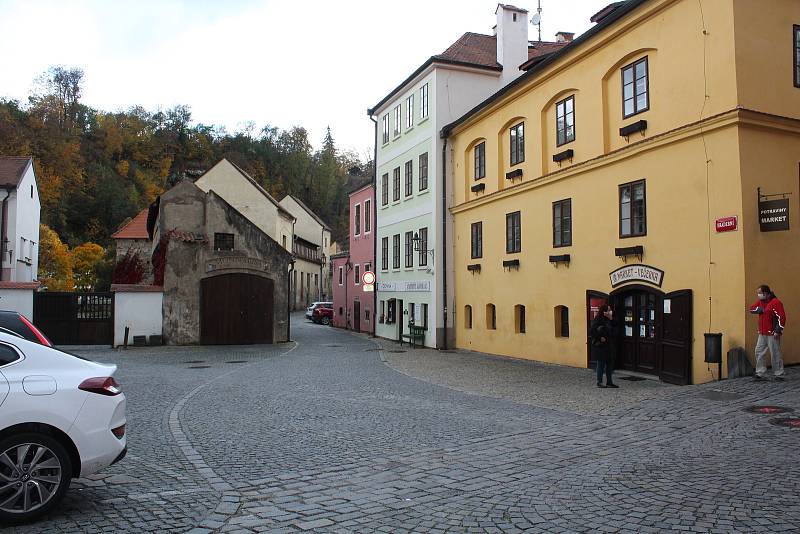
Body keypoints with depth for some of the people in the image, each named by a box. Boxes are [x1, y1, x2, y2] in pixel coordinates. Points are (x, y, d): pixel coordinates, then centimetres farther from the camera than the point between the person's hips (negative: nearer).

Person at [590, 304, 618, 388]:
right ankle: (599, 382, 9)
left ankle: (609, 382, 17)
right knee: (601, 364, 0)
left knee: (609, 364, 10)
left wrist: (611, 319, -3)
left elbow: (614, 330, 6)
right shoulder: (598, 320, -12)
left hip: (609, 346, 8)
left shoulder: (609, 321, 11)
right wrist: (600, 338, -17)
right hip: (601, 346, -8)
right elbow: (592, 331, -18)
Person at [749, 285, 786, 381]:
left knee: (775, 354, -1)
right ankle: (760, 373, 13)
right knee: (759, 352, 7)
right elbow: (752, 309, 8)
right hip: (762, 333, 8)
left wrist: (778, 331, -19)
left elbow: (782, 317, -17)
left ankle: (779, 375, 10)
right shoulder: (760, 301, 12)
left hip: (772, 334, -8)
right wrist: (760, 309, -11)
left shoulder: (775, 302, -13)